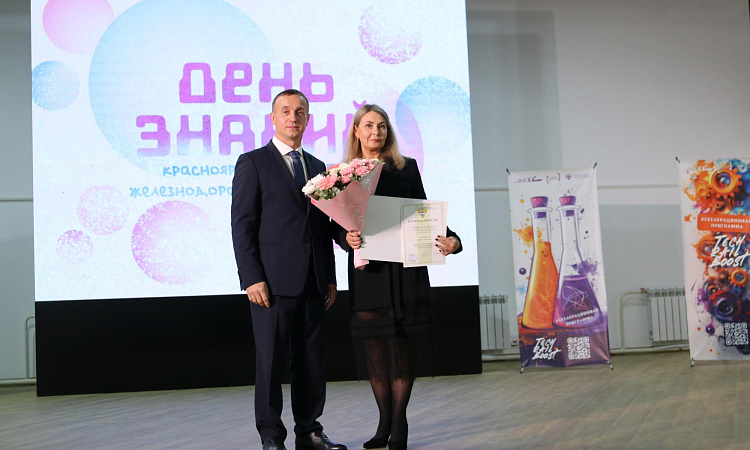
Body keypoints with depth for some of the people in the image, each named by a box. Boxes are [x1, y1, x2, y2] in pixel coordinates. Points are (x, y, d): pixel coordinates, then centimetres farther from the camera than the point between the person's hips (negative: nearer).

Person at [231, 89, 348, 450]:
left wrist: (330, 278, 12)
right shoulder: (252, 163, 0)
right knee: (271, 361, -1)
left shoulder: (318, 168, 17)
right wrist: (252, 279, -14)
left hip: (312, 284, 5)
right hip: (273, 282, -5)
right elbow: (242, 226, -6)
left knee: (312, 360, 8)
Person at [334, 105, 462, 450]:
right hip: (367, 271, 1)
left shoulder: (407, 168, 7)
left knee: (402, 346, -2)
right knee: (374, 348, 4)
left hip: (405, 269, -1)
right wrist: (347, 238, -17)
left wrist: (449, 239, -11)